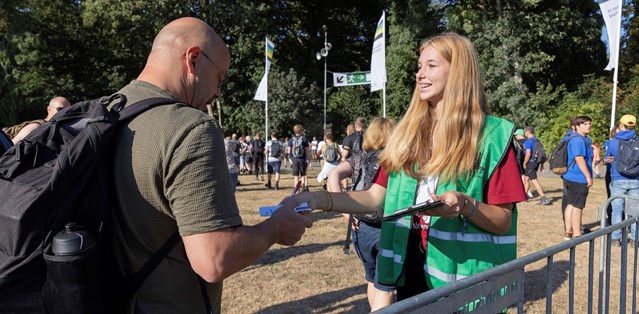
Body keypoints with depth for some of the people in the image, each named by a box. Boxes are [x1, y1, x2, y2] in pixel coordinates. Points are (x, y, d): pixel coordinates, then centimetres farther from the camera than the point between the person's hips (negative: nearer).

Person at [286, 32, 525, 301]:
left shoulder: (490, 136, -7)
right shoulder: (408, 133, 6)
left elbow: (503, 221, -8)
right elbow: (376, 197, 2)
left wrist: (466, 205, -27)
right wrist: (322, 200, -12)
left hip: (464, 274, -4)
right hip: (411, 267, 4)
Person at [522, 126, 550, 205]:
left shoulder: (528, 141, -14)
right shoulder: (537, 141, 12)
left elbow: (528, 154, -23)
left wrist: (524, 164, -12)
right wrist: (542, 165, 16)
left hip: (530, 163, -9)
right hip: (537, 163, 9)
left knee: (534, 181, -8)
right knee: (526, 178, 22)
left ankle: (544, 199, -13)